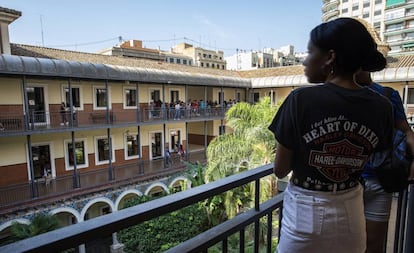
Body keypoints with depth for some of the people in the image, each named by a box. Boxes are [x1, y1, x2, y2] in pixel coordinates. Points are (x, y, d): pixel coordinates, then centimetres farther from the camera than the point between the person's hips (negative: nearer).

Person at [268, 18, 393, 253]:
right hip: (350, 214, 4)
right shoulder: (382, 107, -7)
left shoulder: (301, 99, -21)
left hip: (304, 213, -3)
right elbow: (362, 162, 4)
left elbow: (280, 169, -13)